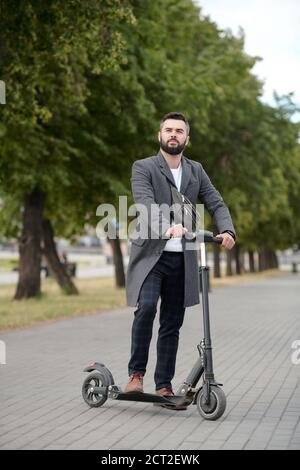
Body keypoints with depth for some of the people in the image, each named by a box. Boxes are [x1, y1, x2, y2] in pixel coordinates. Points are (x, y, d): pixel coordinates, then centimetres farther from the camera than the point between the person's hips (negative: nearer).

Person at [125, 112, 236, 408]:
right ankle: (136, 373, -8)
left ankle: (164, 385, 14)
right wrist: (167, 226, -37)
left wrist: (227, 230, -14)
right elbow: (146, 204, -18)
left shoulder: (196, 171, 15)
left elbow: (216, 203, 7)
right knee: (146, 308, -23)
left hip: (182, 259, 4)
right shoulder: (143, 168, -1)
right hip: (150, 254, -4)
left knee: (172, 323, 6)